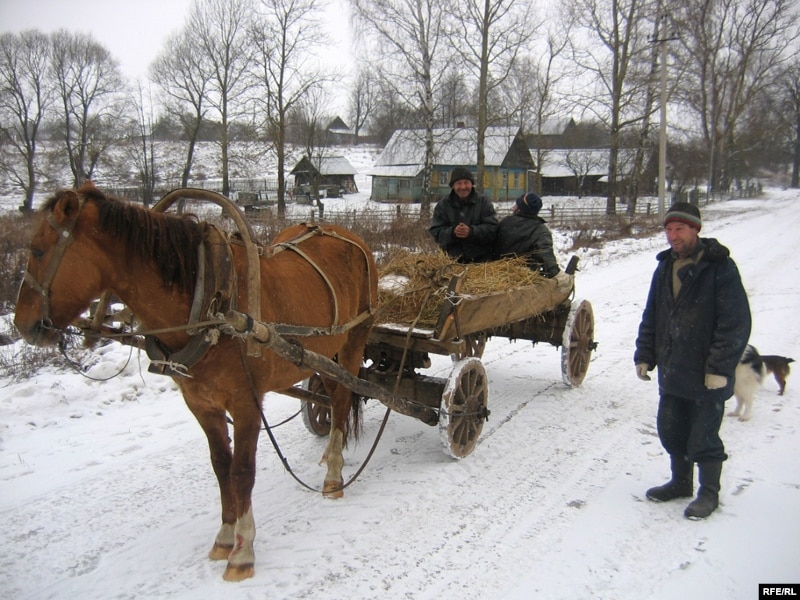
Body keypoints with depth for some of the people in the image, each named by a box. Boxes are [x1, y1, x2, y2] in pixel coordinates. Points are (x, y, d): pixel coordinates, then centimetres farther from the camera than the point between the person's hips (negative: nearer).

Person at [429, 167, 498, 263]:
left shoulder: (483, 202, 4)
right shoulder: (442, 205, 6)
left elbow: (492, 228, -6)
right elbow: (435, 231, 0)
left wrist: (471, 231, -23)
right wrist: (452, 232, -21)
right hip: (453, 259, 0)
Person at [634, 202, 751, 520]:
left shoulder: (720, 267, -13)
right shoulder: (665, 267, 9)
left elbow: (736, 323, -16)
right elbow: (651, 317, 15)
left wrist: (720, 367, -19)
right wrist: (644, 355, 9)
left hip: (706, 375, -7)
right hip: (672, 372, 7)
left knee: (703, 437, 5)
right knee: (671, 431, 17)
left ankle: (709, 493, 24)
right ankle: (681, 481, 36)